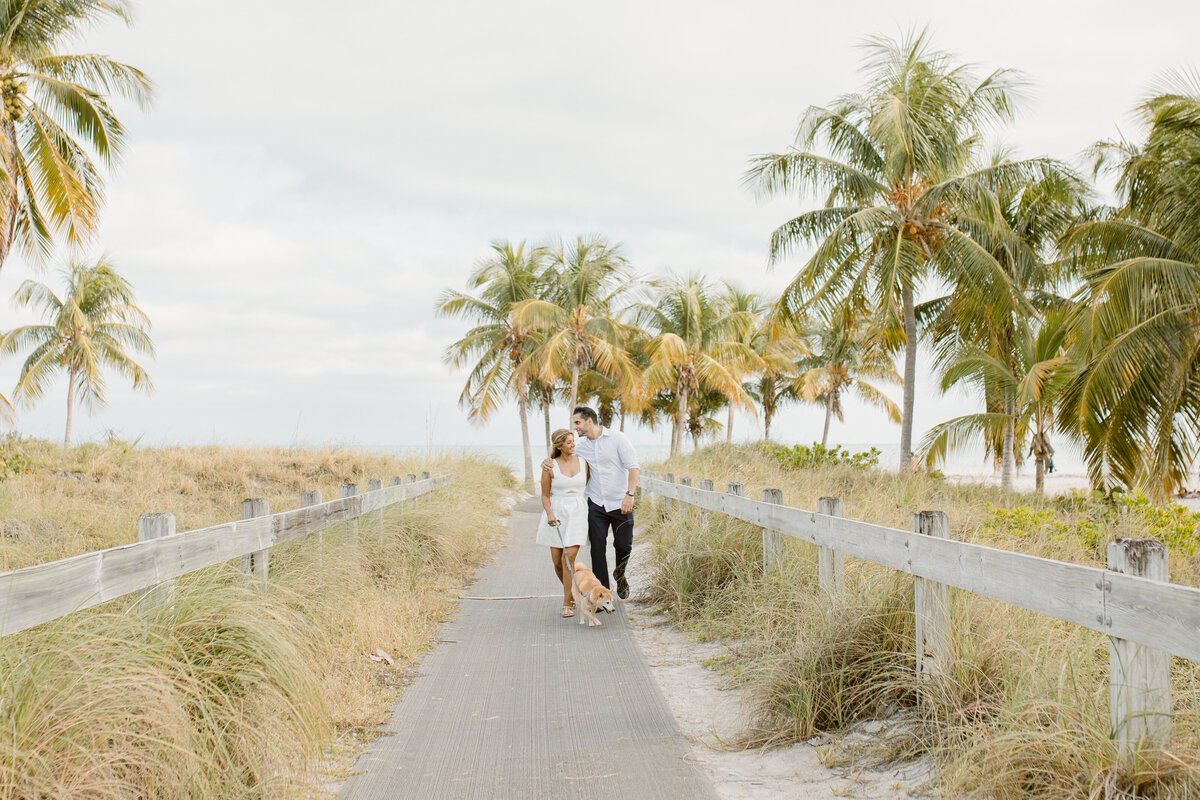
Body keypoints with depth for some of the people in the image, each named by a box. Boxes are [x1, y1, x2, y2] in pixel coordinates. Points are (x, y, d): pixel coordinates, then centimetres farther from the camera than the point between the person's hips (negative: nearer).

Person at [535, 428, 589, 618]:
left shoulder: (583, 462, 5)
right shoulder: (550, 466, -1)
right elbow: (545, 495, 3)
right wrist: (549, 514, -13)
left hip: (578, 512, 0)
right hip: (556, 511, 0)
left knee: (569, 557, -13)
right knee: (557, 560, 1)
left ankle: (567, 604, -8)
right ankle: (570, 592, 29)